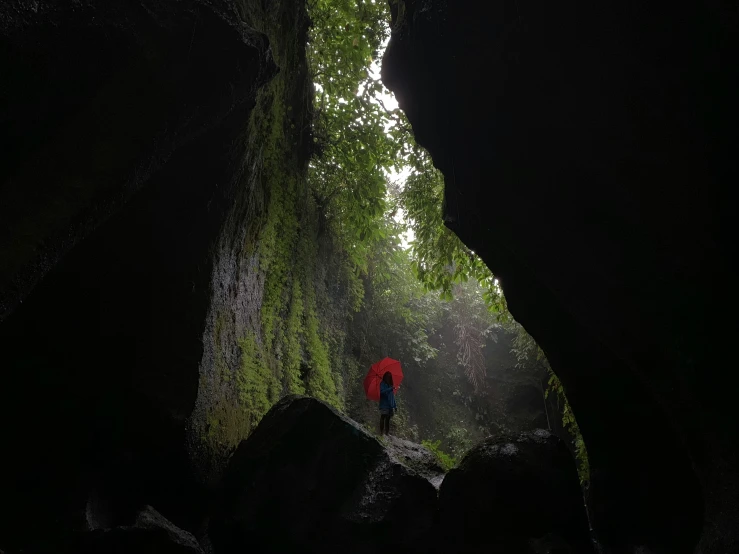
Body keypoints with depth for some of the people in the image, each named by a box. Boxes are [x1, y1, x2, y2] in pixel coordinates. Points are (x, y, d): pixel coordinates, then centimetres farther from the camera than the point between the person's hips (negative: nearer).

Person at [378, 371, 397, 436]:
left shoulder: (390, 385, 21)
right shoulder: (382, 384, 1)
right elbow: (382, 392, -17)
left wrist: (395, 406, 17)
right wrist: (391, 389, -24)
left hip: (390, 405, 6)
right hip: (384, 405, -6)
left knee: (388, 418, 4)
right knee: (383, 417, -9)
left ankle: (387, 433, 4)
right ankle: (381, 432, -11)